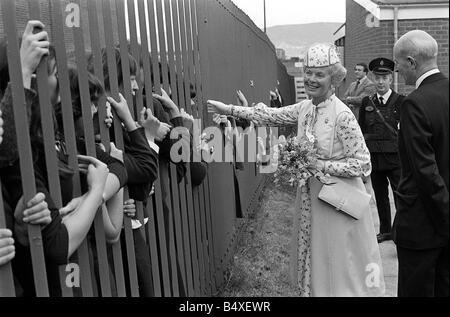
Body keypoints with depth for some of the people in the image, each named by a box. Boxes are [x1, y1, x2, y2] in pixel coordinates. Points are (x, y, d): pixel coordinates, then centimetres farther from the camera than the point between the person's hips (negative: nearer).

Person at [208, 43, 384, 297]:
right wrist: (230, 110, 8)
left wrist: (320, 165, -21)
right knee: (314, 259, 20)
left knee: (339, 265, 8)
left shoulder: (343, 116, -20)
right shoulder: (305, 108, 0)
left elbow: (362, 164, -18)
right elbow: (272, 115, 9)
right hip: (310, 197, 7)